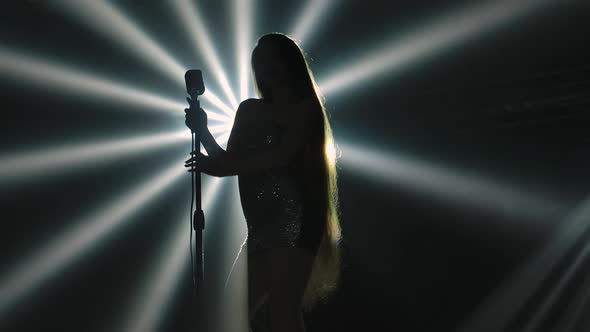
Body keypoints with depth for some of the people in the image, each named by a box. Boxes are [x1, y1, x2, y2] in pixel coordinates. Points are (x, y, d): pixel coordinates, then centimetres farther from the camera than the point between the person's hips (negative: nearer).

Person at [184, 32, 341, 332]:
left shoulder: (305, 107, 3)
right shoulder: (249, 110, 18)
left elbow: (282, 156, -11)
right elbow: (231, 163, 16)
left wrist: (218, 166, -12)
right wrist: (203, 131, 2)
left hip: (294, 218, -6)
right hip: (260, 221, 7)